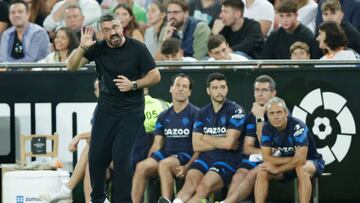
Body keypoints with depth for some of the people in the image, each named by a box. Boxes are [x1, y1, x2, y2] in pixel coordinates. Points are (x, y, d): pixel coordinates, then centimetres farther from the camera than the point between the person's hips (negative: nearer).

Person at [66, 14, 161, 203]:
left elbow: (155, 76, -3)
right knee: (96, 157, 6)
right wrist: (82, 47, -20)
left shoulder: (137, 48, -8)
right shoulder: (98, 48, 0)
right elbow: (71, 66, -4)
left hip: (131, 112, -4)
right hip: (105, 109, 4)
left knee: (121, 157, -14)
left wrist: (133, 85, -16)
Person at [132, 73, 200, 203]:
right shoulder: (164, 116, 18)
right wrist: (149, 162, -3)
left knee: (164, 164, -37)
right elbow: (156, 145, 16)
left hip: (186, 157, -5)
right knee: (141, 167, -25)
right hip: (166, 154, 5)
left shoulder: (195, 114, 1)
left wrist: (187, 167, -18)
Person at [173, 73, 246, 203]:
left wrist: (206, 138, 3)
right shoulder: (203, 113, 14)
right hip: (206, 157, 4)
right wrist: (221, 143, -5)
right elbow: (196, 146, 5)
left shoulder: (236, 111, -2)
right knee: (190, 182, -27)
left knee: (203, 187, -30)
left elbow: (228, 142, -12)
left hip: (228, 159, -4)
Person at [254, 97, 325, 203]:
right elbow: (267, 158, -13)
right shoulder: (267, 128, -11)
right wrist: (293, 159, -23)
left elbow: (300, 160, -30)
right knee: (262, 171, -17)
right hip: (288, 164, 5)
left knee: (302, 169, -38)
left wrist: (277, 169, -22)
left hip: (311, 162, -5)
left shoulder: (297, 126, -28)